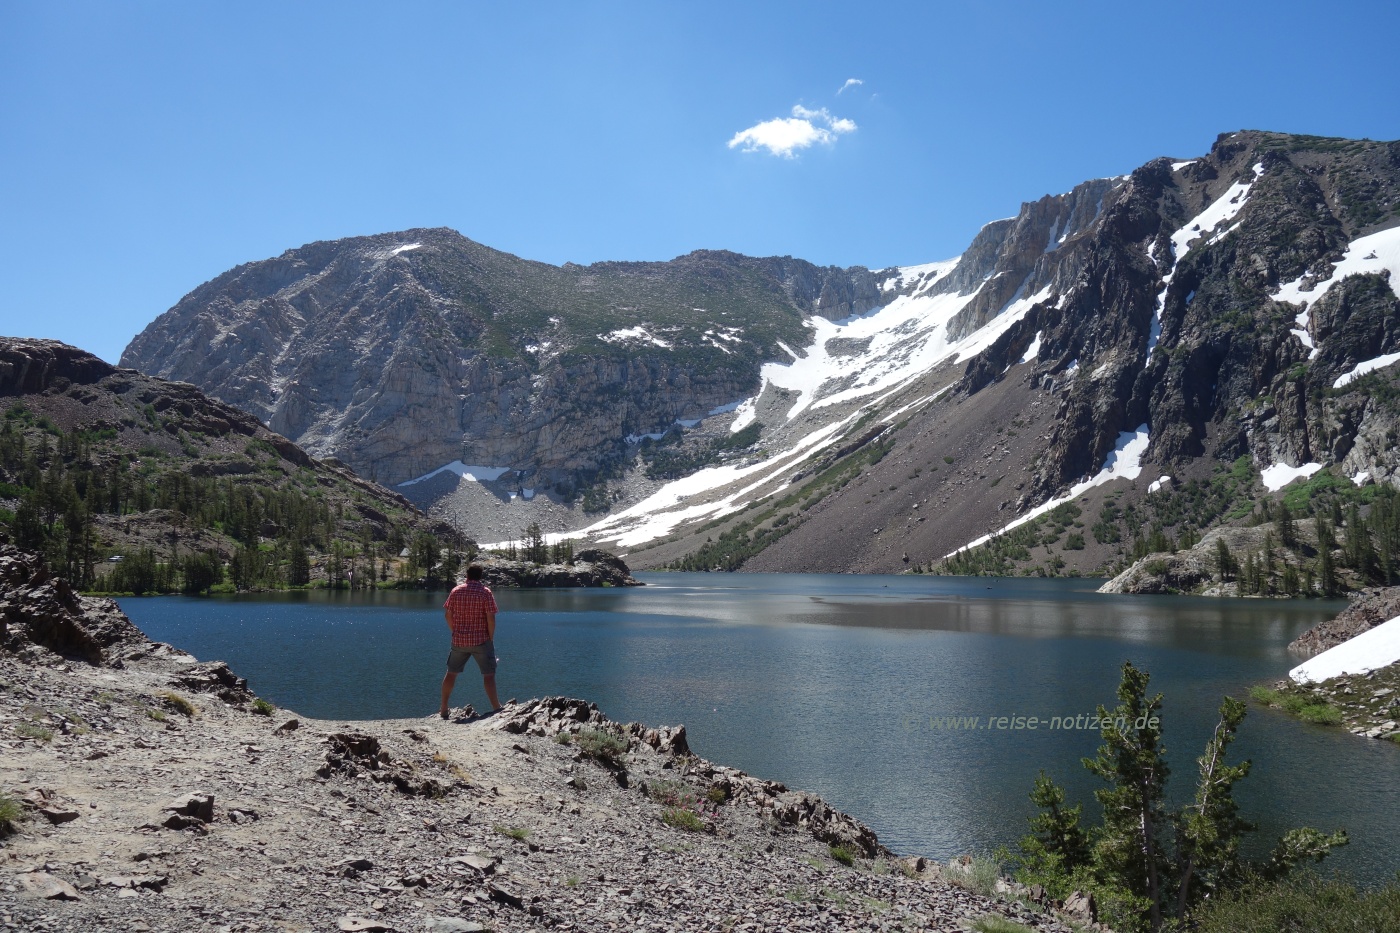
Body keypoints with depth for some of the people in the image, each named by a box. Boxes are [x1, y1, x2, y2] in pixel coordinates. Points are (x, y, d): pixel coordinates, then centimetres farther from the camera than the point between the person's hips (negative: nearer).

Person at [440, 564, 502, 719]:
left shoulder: (456, 591, 3)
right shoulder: (485, 592, -8)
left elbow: (448, 615, 5)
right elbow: (491, 618, -12)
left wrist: (456, 631, 15)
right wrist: (491, 638, -1)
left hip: (459, 640, 4)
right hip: (481, 640, -4)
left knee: (451, 673, 15)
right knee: (488, 674, 0)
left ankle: (443, 709, 21)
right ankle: (496, 707, -6)